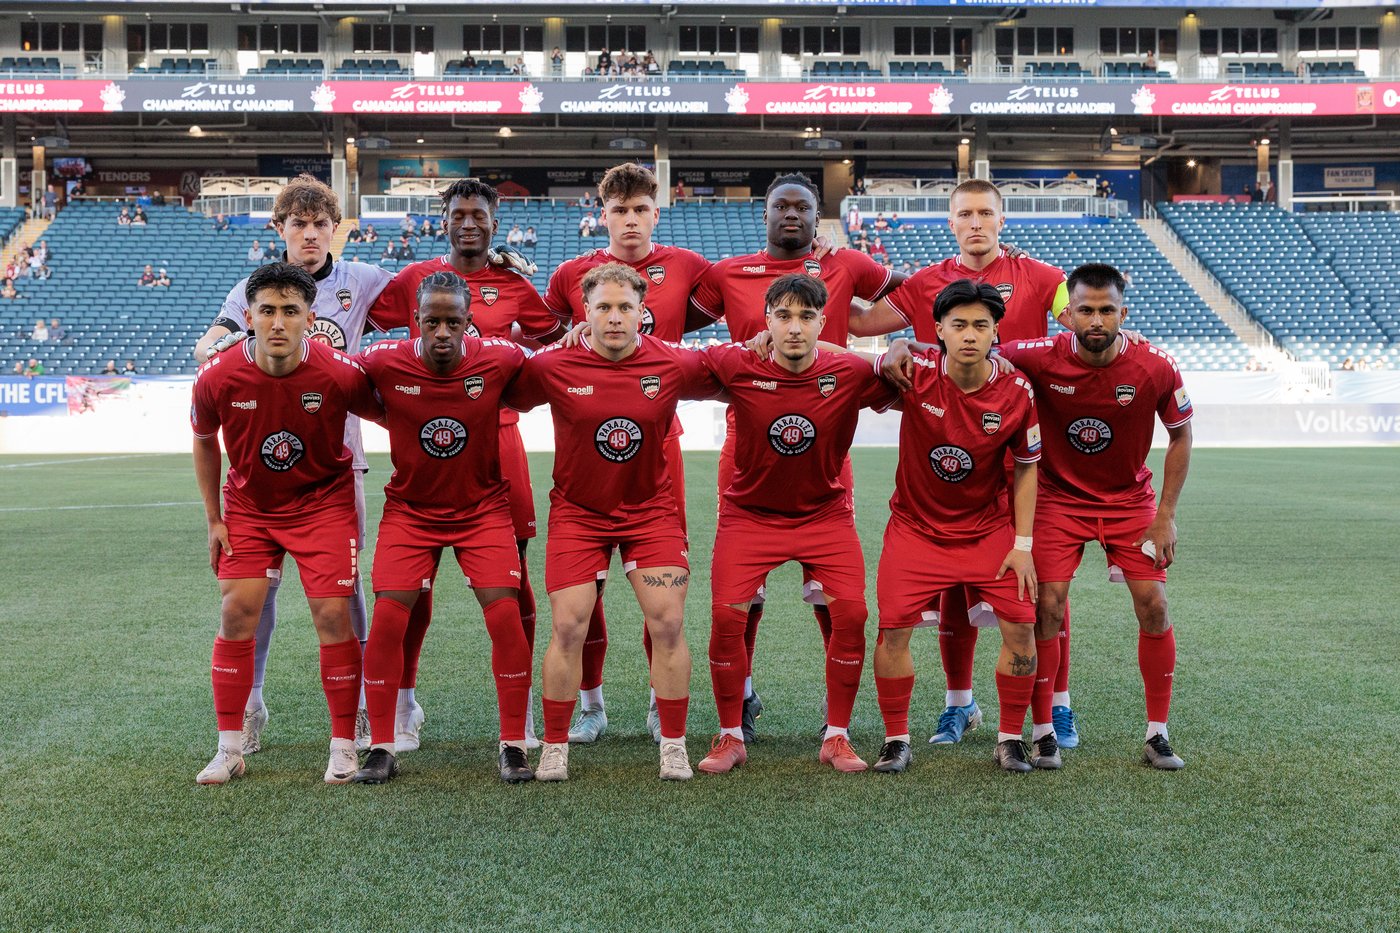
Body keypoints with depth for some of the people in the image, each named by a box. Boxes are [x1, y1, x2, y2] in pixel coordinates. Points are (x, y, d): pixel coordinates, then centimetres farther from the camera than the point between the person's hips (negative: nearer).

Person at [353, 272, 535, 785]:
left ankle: (514, 746, 3)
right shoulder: (384, 363, -18)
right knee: (388, 616, -9)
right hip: (410, 508, 0)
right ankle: (381, 748, 6)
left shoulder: (499, 360, -16)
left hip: (483, 506, 0)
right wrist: (396, 420, -1)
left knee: (505, 614, -11)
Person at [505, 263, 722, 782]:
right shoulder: (553, 366, -12)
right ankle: (554, 749, 11)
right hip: (577, 510, -1)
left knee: (668, 624, -4)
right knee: (568, 629, -5)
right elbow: (498, 399, 3)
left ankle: (674, 747, 11)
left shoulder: (674, 365, -9)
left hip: (650, 507, 1)